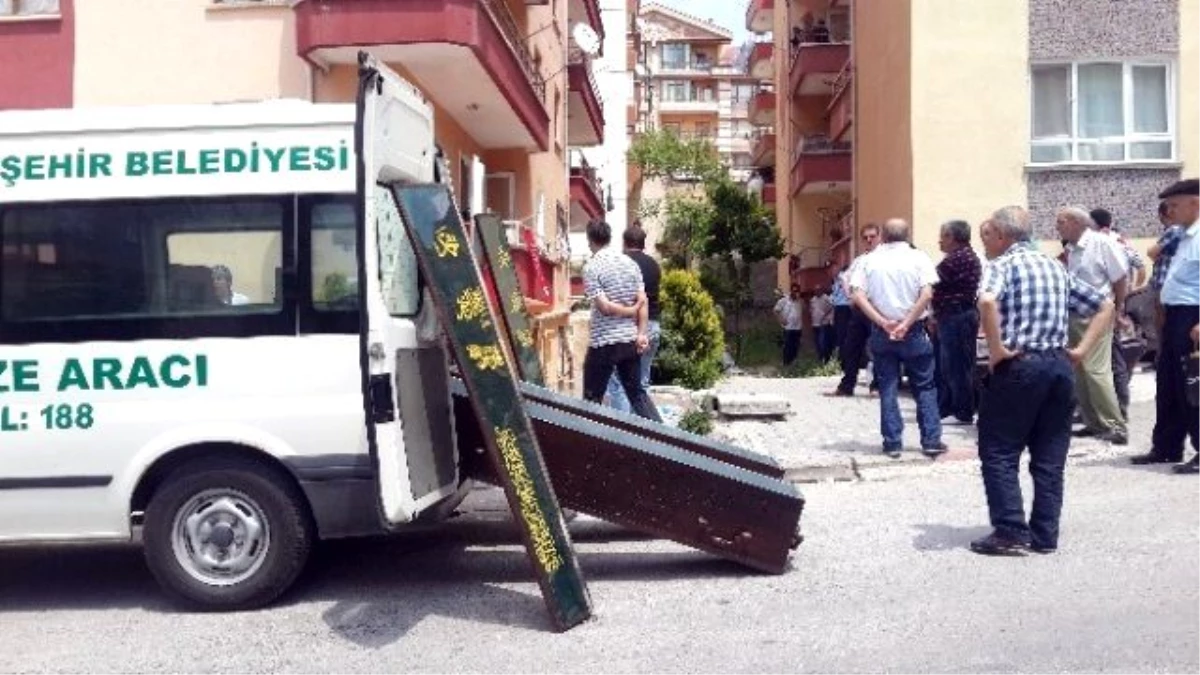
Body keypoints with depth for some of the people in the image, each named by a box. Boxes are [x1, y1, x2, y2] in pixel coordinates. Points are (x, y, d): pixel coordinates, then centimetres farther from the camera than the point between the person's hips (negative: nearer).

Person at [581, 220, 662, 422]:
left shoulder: (592, 267, -11)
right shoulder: (630, 262, 6)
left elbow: (604, 307, -17)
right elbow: (643, 301, 1)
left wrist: (631, 311, -2)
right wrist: (641, 334, 0)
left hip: (603, 343, -5)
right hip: (630, 340, 6)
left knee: (593, 399, 6)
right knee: (637, 392, 14)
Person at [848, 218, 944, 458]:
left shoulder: (870, 260, 2)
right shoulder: (918, 257, -2)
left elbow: (857, 296, -8)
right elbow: (927, 295, -14)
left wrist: (883, 322, -11)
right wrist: (906, 324, -12)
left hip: (881, 332, 1)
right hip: (913, 331, -1)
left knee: (888, 388, 7)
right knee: (924, 386, 9)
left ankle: (892, 443, 8)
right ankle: (931, 441, 8)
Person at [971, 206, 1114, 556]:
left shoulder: (1003, 264, -4)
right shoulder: (1055, 266, 17)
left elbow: (987, 301, -27)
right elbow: (1105, 306, 20)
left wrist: (997, 349, -17)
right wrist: (1081, 350, 12)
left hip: (1018, 367, -7)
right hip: (1060, 366, 7)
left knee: (999, 453, 2)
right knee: (1050, 458, 11)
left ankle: (1011, 532, -1)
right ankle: (1045, 535, 14)